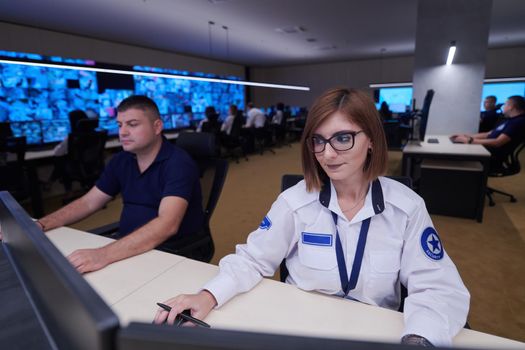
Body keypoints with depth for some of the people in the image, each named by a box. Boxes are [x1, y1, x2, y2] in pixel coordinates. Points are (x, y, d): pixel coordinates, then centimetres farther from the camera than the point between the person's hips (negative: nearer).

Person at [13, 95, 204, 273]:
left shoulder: (178, 163, -19)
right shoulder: (121, 160, 5)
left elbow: (167, 224, -32)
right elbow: (88, 203, 11)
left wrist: (104, 255, -41)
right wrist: (41, 225, -5)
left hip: (170, 252, -6)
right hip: (126, 245, 7)